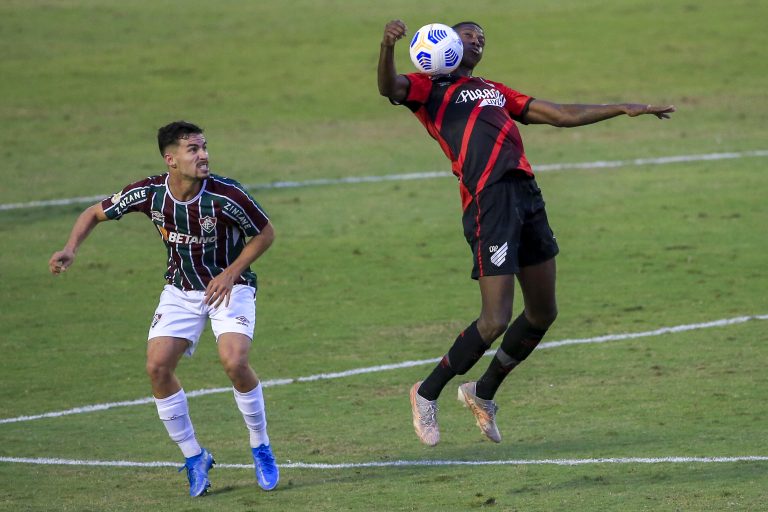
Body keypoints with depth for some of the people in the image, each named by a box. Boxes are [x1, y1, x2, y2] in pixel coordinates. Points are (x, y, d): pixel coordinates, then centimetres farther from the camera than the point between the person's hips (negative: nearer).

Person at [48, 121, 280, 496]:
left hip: (228, 286, -3)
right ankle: (194, 458, 5)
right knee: (157, 366, -13)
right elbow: (95, 213, 0)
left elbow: (265, 233, -7)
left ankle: (261, 449, -1)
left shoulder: (226, 195, -23)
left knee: (234, 362, -25)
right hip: (180, 291, 3)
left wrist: (230, 274, -16)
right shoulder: (149, 193, -15)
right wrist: (70, 250, -17)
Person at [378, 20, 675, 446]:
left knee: (543, 314, 11)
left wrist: (623, 109, 28)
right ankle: (427, 394, 8)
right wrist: (387, 47, -32)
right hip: (488, 200, -7)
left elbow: (561, 115, 31)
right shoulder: (429, 88, 9)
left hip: (527, 196, 7)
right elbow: (389, 87, -12)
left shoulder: (495, 92, 30)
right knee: (495, 320, -12)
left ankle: (483, 393, 30)